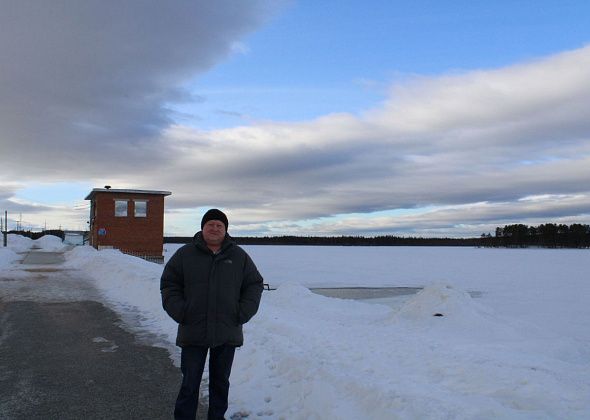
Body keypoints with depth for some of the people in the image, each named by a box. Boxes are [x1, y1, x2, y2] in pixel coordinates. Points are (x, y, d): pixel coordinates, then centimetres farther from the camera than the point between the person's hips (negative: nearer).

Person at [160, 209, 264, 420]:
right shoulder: (185, 254, 1)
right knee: (190, 383, 5)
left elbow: (255, 284, 9)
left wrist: (242, 313, -1)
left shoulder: (239, 256, 4)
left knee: (221, 381, 15)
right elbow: (168, 284, 5)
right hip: (193, 332, -1)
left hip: (227, 333, 2)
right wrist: (180, 313, -6)